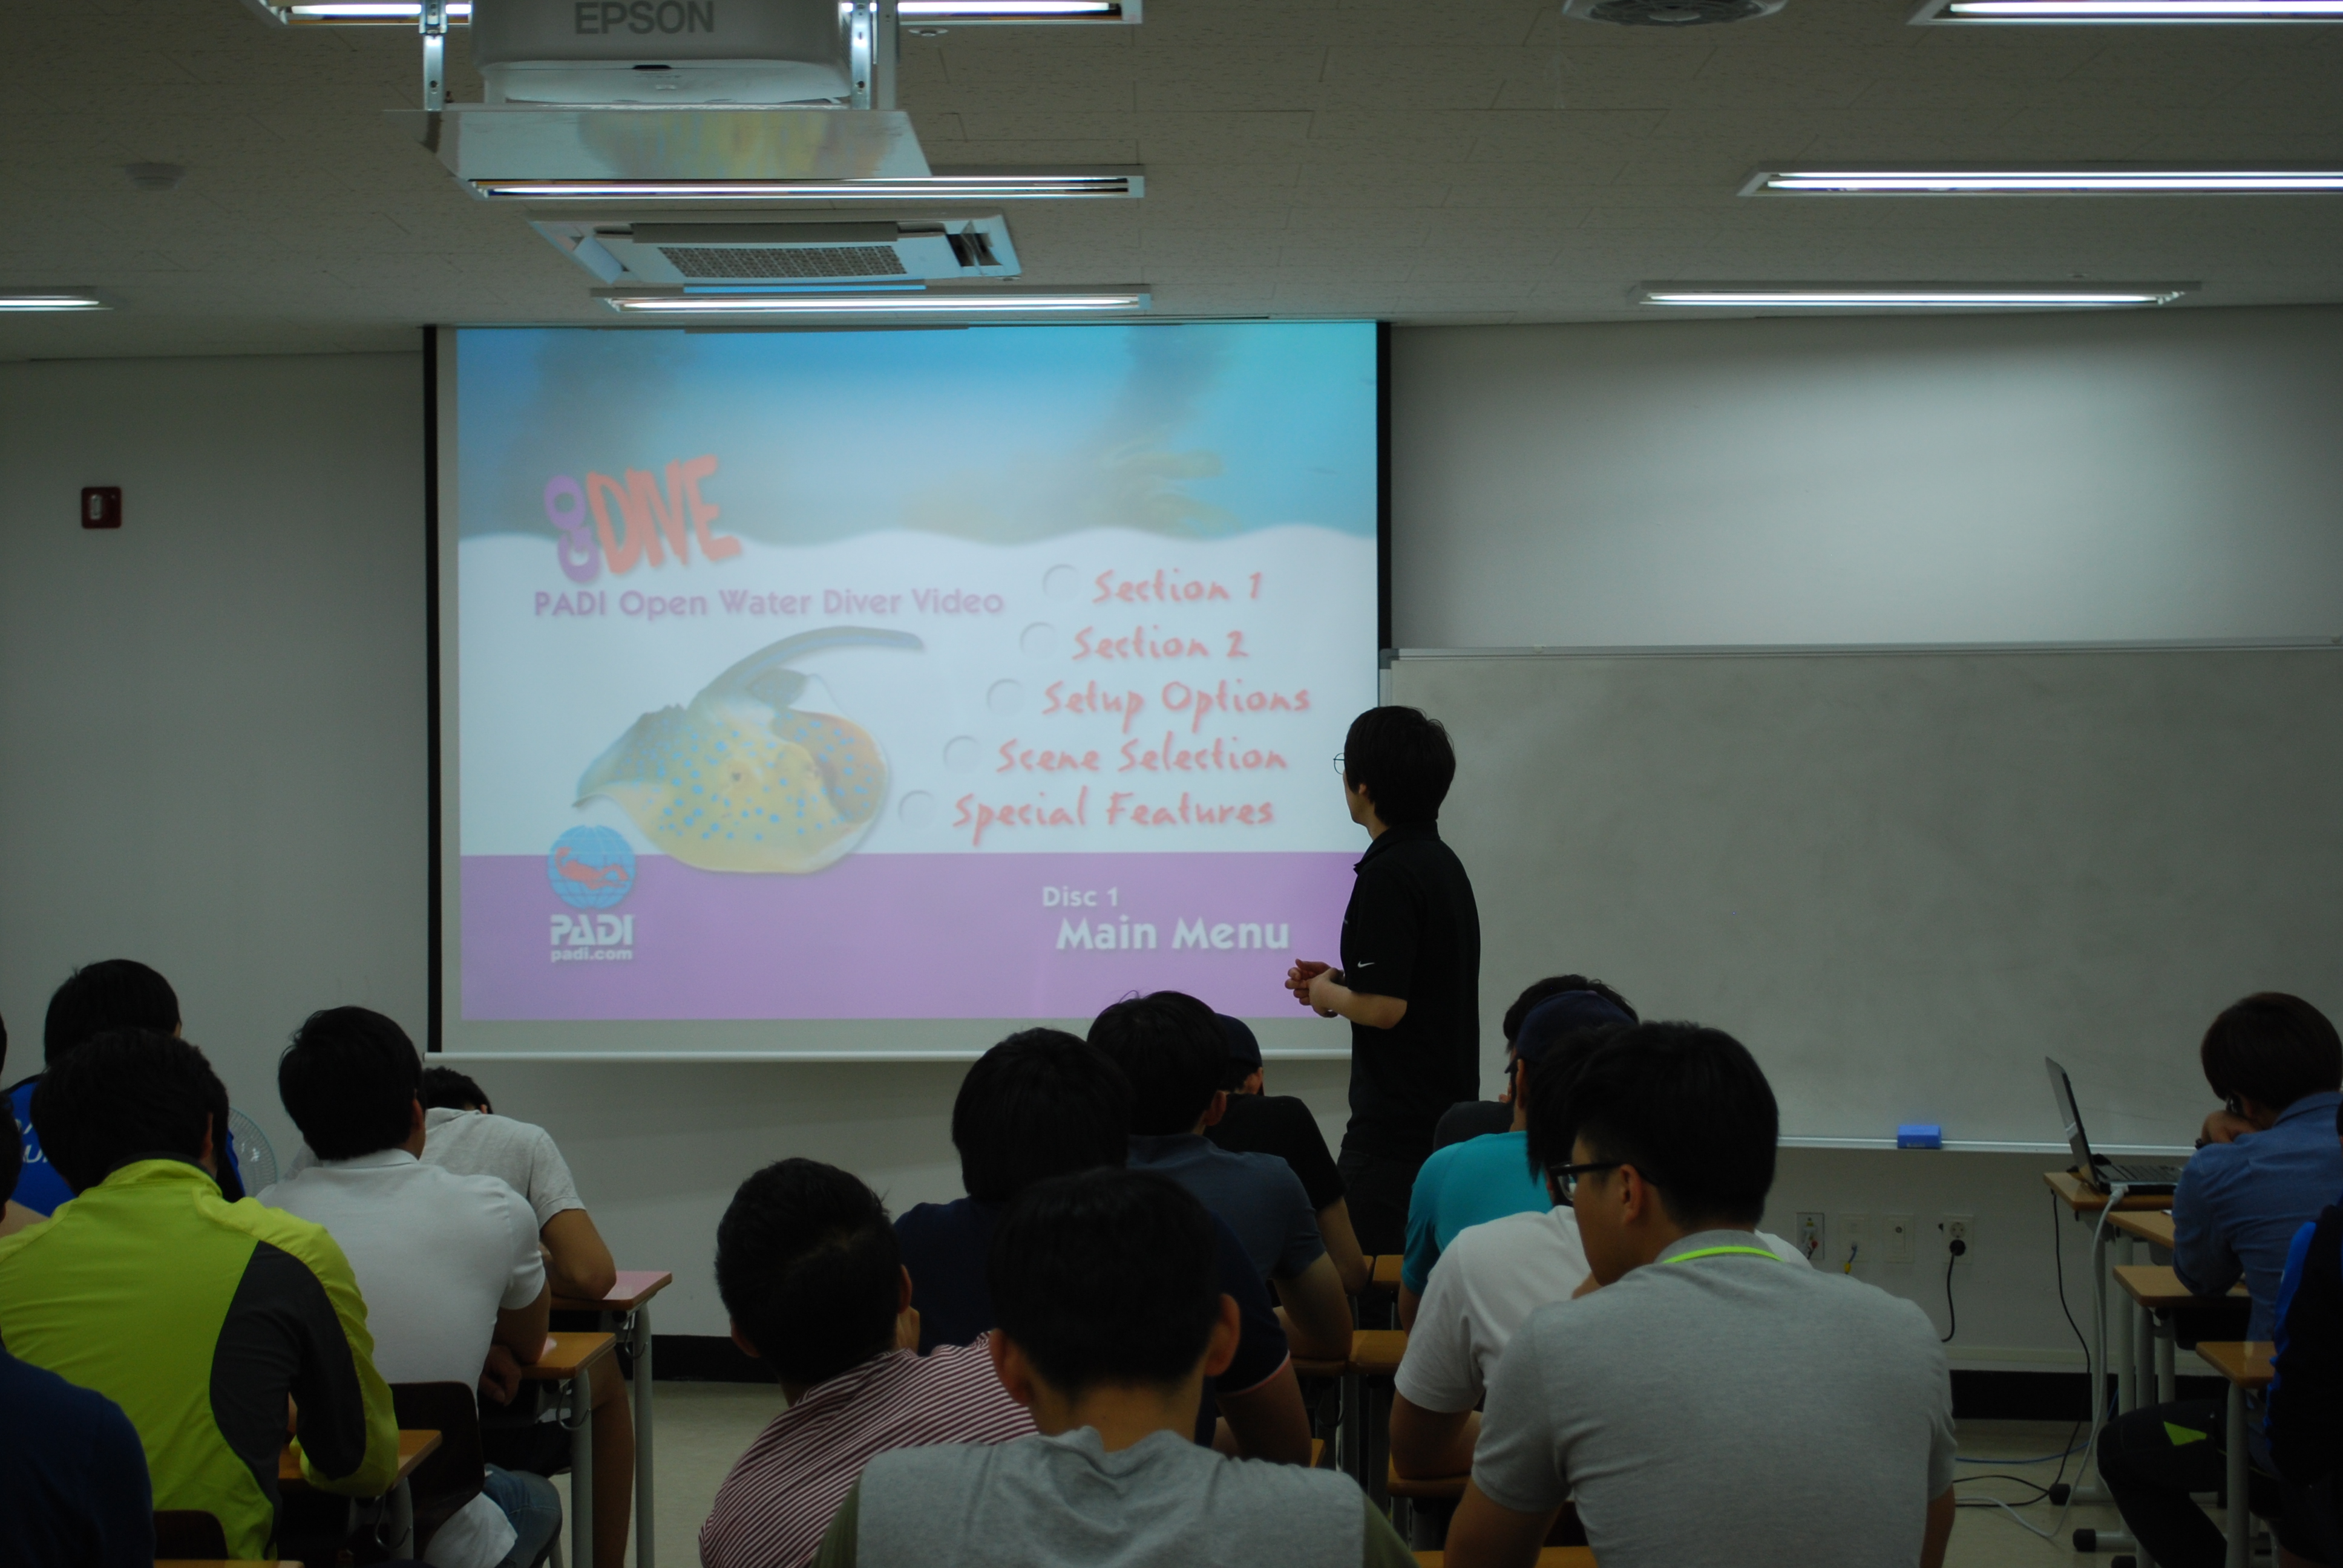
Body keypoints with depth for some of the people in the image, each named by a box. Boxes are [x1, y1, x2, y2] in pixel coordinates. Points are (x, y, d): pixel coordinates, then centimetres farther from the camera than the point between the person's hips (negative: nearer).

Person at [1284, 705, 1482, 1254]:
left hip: (1396, 1130, -10)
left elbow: (1384, 1007, -22)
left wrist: (1329, 995, -3)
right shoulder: (1443, 861, 13)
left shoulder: (1389, 874, -17)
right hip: (1447, 1118, 10)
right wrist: (1341, 979, 15)